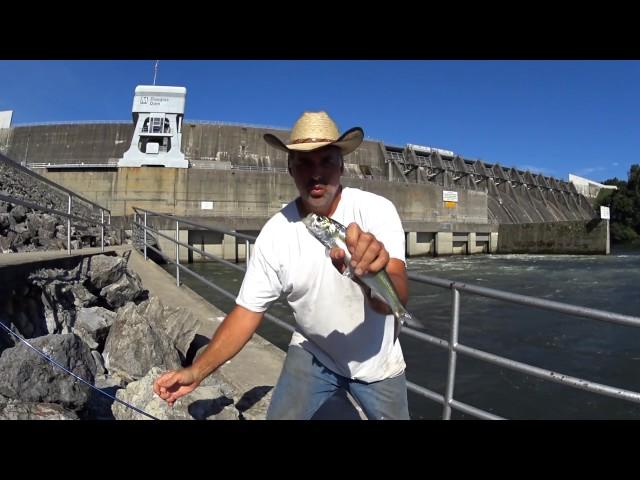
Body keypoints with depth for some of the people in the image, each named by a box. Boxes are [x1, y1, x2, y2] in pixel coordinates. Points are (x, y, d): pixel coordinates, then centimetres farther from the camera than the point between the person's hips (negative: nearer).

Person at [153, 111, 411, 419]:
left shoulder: (376, 209, -25)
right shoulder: (275, 232, -18)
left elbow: (397, 300, -38)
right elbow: (247, 311, -10)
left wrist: (374, 273, -61)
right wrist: (196, 371, -18)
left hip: (377, 360, 0)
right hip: (312, 354, 1)